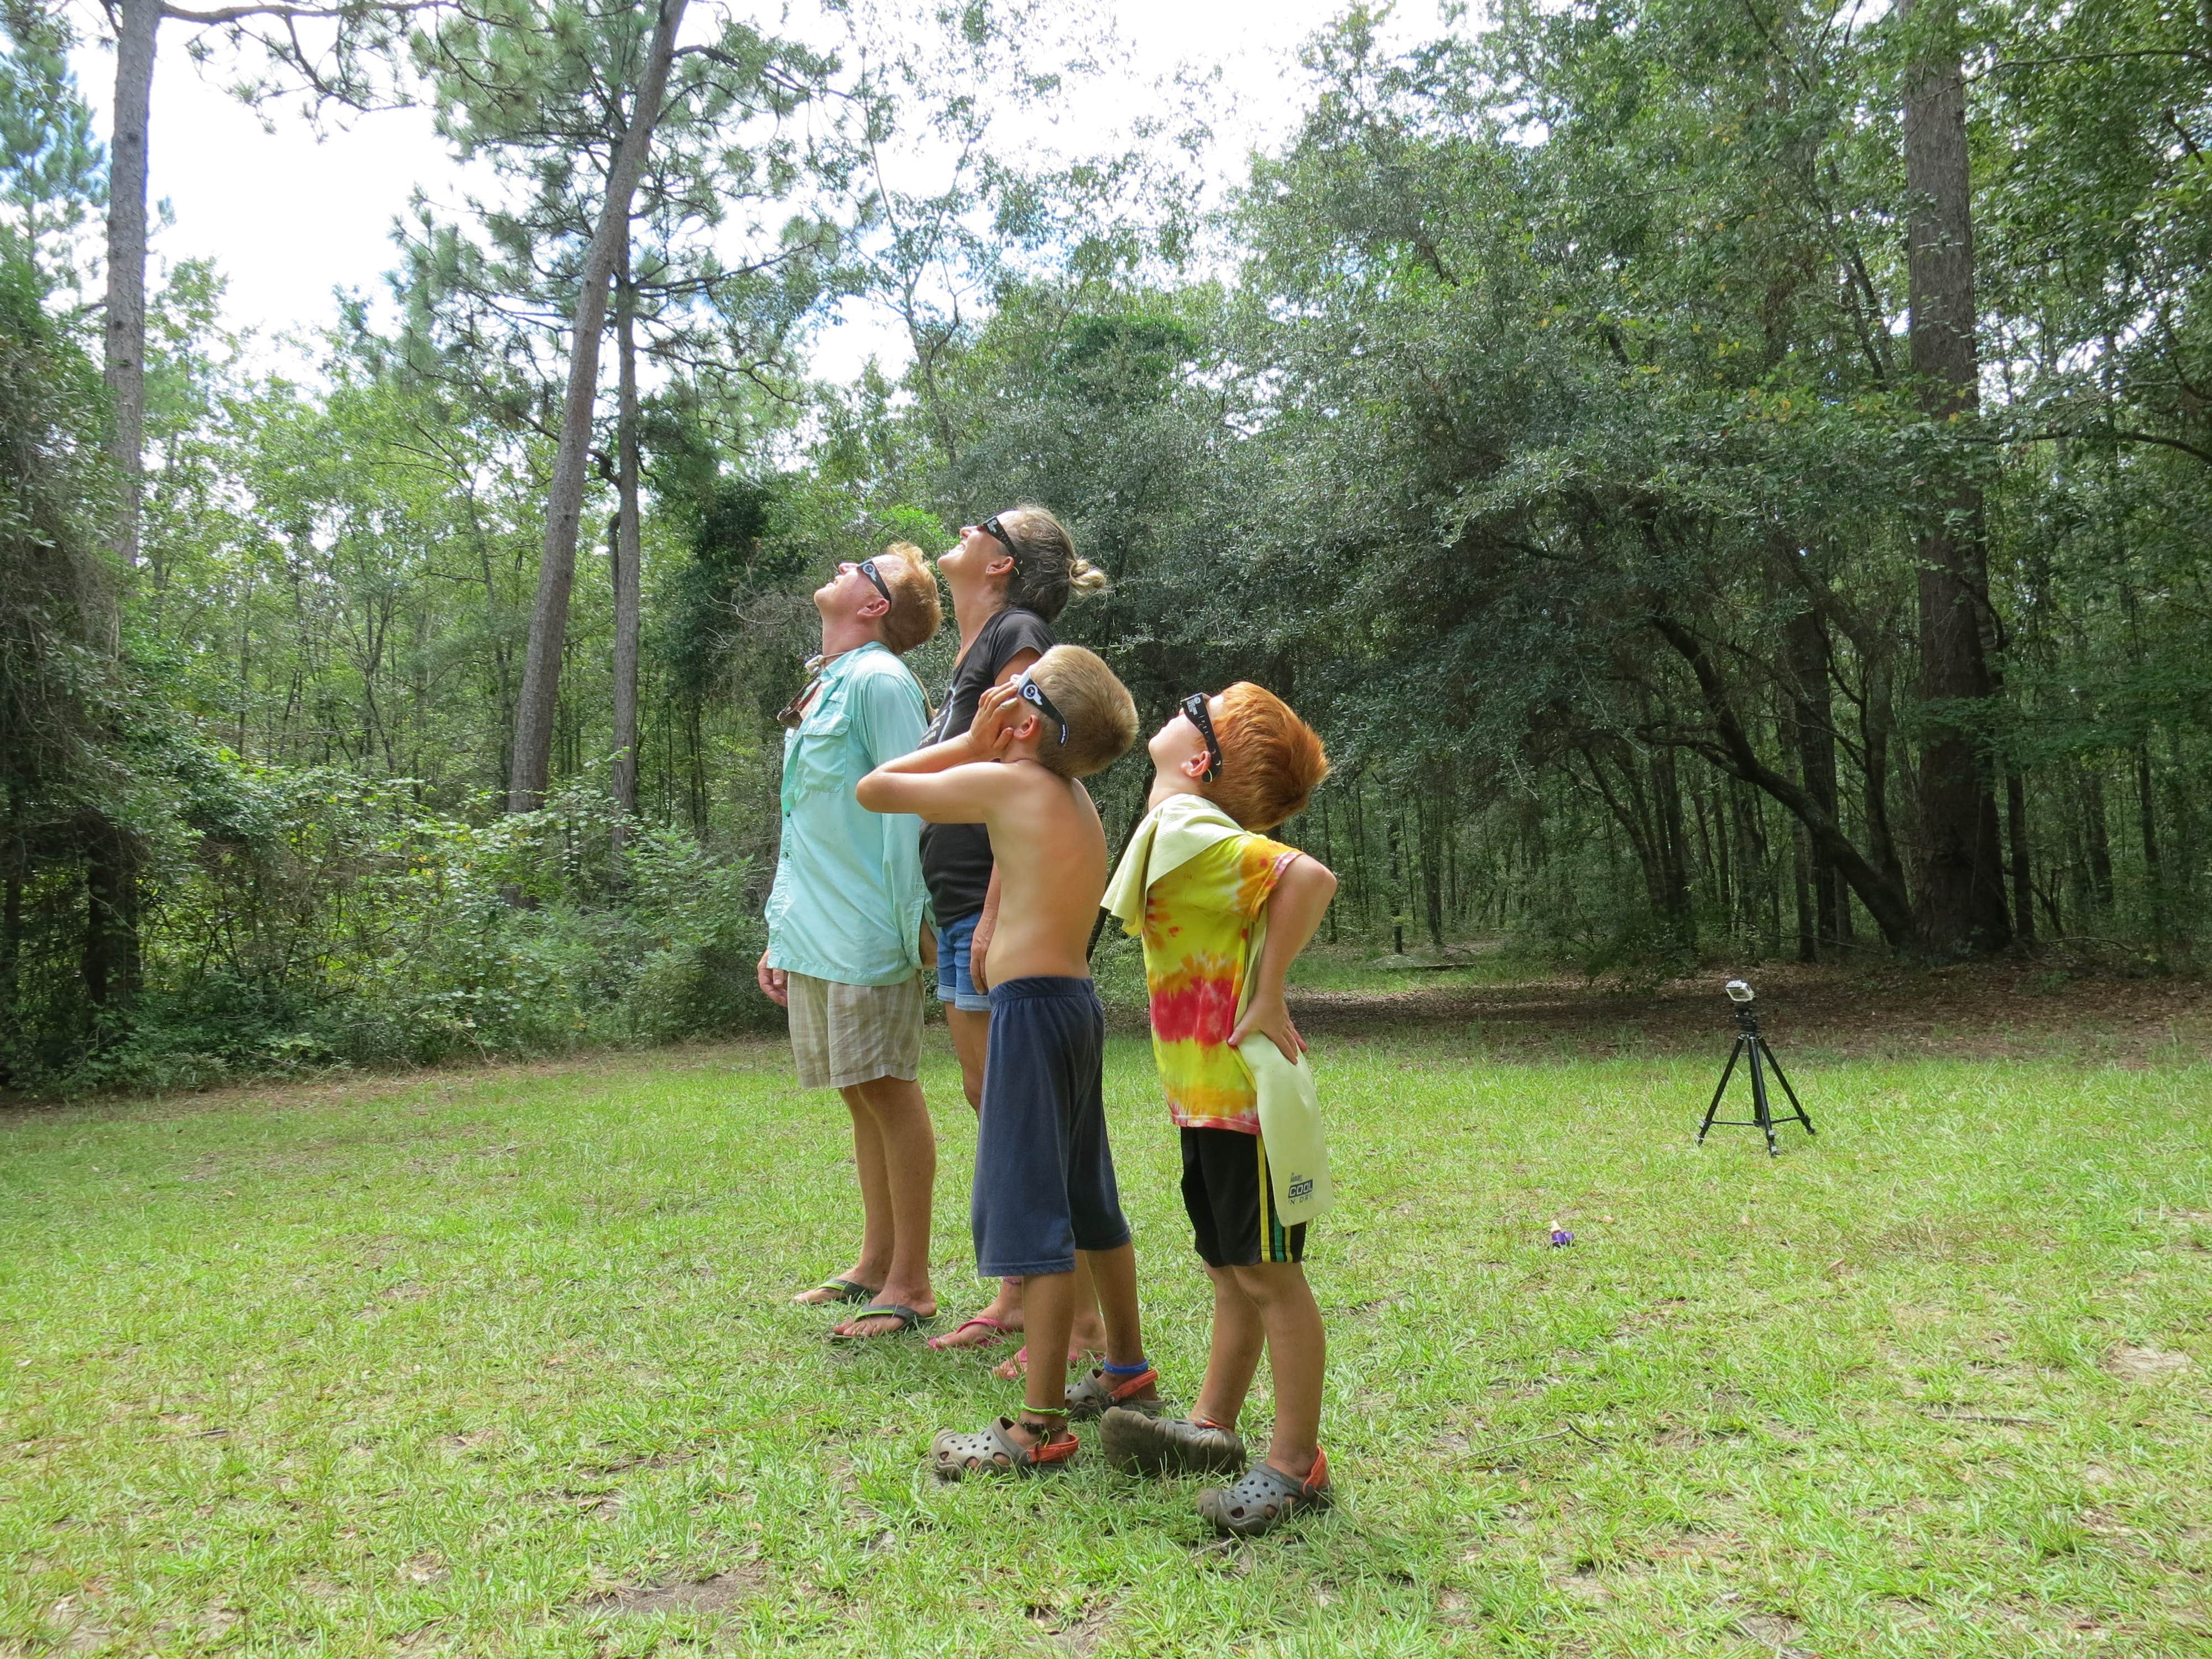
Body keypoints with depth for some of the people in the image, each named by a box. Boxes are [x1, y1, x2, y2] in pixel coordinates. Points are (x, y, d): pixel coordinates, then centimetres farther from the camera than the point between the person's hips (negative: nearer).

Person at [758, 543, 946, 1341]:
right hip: (813, 936, 9)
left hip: (867, 935, -8)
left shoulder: (879, 681, -10)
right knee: (862, 1096, 15)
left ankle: (910, 1284, 9)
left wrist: (913, 923, -17)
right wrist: (781, 931, 19)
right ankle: (875, 1262, 27)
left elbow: (907, 807, -15)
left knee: (888, 1091, -2)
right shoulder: (818, 690, 17)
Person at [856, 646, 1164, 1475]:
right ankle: (1127, 1371, 34)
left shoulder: (1008, 781, -11)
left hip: (1033, 1008, -9)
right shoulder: (1074, 795, 12)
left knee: (1031, 1214, -4)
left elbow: (874, 789, -2)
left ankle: (1040, 1424, 2)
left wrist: (970, 744, 3)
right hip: (1076, 1001, 9)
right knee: (1088, 1199, 20)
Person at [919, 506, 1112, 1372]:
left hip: (1001, 909, -10)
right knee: (986, 1099, 14)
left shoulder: (1018, 633, -8)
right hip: (959, 908, 10)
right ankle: (1015, 1297, 26)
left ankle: (1081, 1317, 4)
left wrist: (996, 914, -22)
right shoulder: (972, 651, 20)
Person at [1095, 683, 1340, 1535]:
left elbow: (1309, 876, -30)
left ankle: (1296, 1463, 12)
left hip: (1241, 1088, -9)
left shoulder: (1191, 832, -19)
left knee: (1268, 1272, 1)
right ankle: (1213, 1427, 31)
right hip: (1205, 1095, 9)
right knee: (1230, 1269, 18)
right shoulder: (1174, 833, 11)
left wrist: (1268, 997, -24)